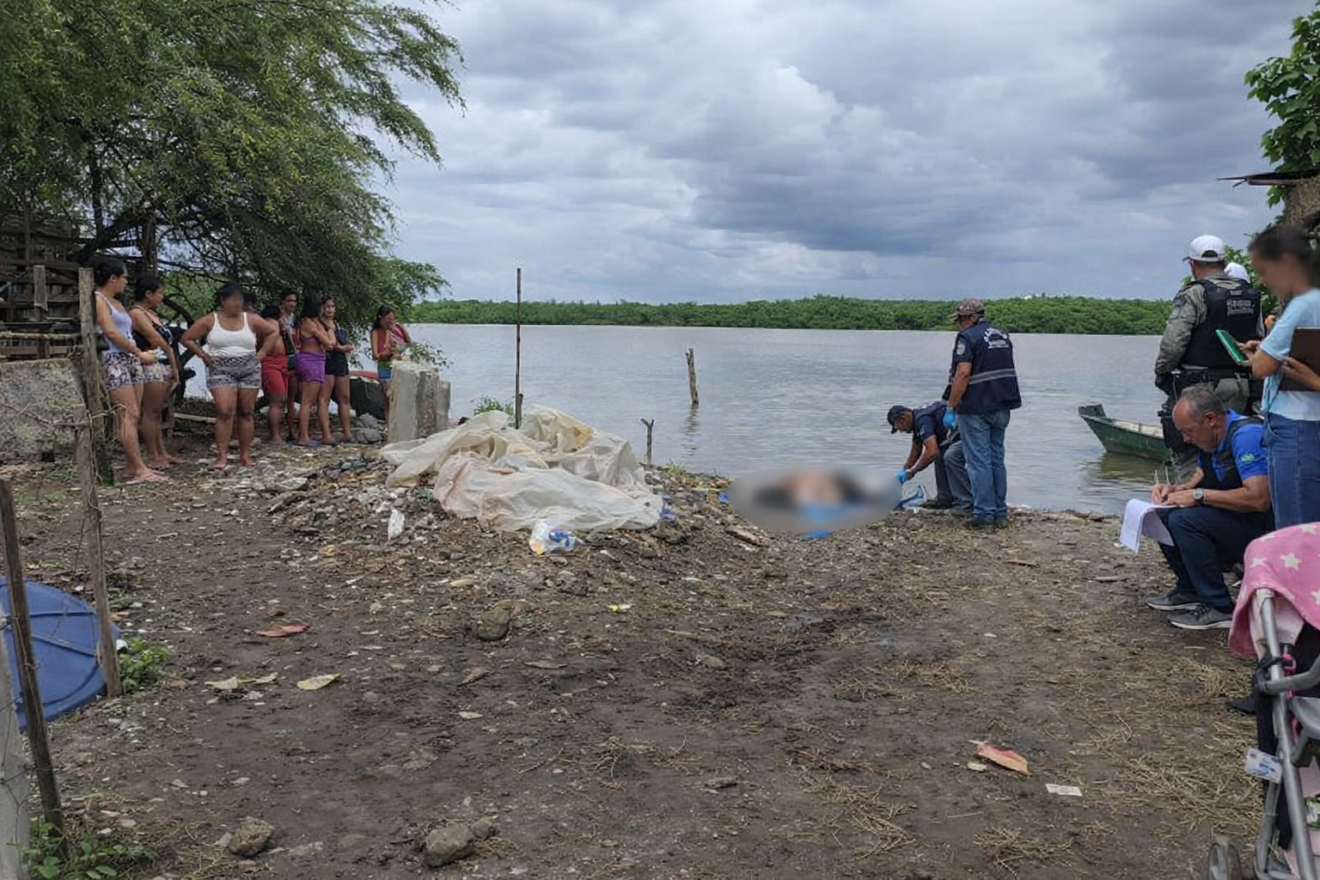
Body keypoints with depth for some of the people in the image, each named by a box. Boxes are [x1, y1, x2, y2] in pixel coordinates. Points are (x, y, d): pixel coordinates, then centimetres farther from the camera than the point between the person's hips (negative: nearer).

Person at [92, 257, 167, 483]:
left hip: (131, 360, 9)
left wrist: (140, 354, 5)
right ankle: (140, 469, -14)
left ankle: (130, 468, 7)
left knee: (133, 416, 5)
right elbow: (111, 333, -14)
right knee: (128, 415, -12)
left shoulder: (117, 303, 22)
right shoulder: (97, 299, -5)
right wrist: (140, 353, -10)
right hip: (113, 361, -9)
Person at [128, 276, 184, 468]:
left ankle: (162, 453, 15)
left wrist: (175, 369, 11)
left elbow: (167, 342, 17)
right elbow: (156, 340, -13)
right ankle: (152, 456, -2)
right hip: (151, 367, -9)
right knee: (150, 412, -5)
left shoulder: (152, 314, 21)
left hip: (166, 367, 9)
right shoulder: (136, 313, -8)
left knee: (157, 412, 12)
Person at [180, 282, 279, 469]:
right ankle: (222, 455, -12)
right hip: (221, 370, -2)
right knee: (225, 411, -15)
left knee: (246, 412, 5)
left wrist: (262, 352, 5)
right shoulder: (209, 321, 0)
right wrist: (203, 355, -1)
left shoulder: (251, 320, 4)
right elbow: (187, 339, 7)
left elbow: (274, 332, 14)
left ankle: (245, 454, 12)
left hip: (249, 370, 2)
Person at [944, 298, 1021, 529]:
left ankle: (984, 513, -1)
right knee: (997, 459, 13)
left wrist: (951, 407, -15)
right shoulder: (1003, 336, 15)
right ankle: (1000, 513, 17)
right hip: (1002, 407, 8)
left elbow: (963, 373, -20)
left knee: (979, 461, -2)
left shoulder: (968, 337, -11)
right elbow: (1007, 371, 18)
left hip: (976, 408, -8)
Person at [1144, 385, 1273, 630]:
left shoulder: (1246, 435, -22)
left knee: (1185, 519, -26)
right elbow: (1196, 483, 18)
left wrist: (1199, 495, -24)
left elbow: (1258, 498, -32)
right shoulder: (1211, 439, 6)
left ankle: (1219, 608, -16)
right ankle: (1189, 589, 12)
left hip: (1263, 527, -9)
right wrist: (1174, 490, -4)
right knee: (1164, 515, 3)